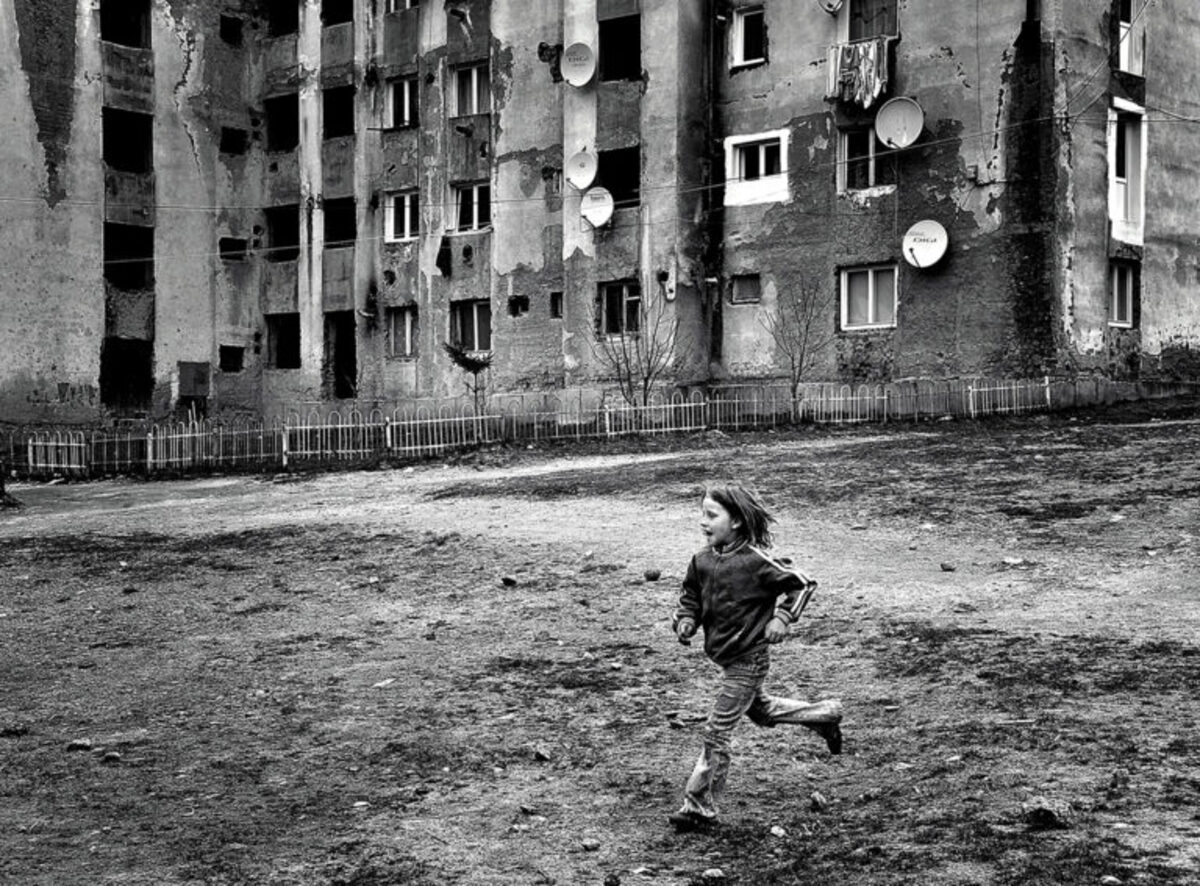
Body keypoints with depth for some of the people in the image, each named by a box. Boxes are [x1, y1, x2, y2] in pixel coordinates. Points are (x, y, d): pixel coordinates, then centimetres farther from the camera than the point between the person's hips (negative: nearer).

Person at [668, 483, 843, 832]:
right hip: (724, 656, 8)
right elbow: (690, 597, 14)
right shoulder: (702, 561, -1)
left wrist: (781, 618, -19)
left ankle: (699, 807, 5)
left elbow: (802, 584, -11)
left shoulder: (755, 561, -20)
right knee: (760, 711, 28)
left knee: (716, 732, -5)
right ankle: (824, 714, 46)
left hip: (748, 659, -8)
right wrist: (685, 621, -5)